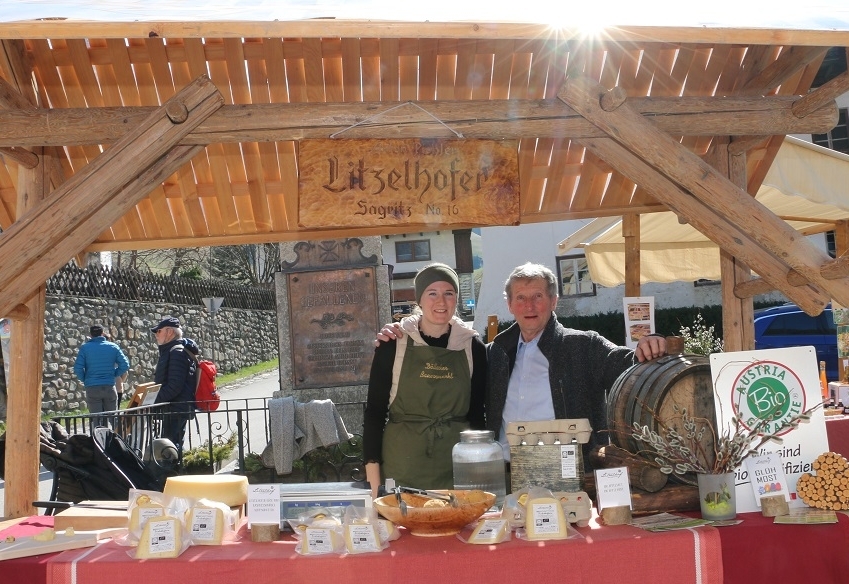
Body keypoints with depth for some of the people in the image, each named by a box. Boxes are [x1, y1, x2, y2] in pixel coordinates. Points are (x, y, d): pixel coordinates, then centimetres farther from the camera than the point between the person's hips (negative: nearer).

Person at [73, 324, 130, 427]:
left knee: (96, 419, 2)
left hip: (92, 388, -1)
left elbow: (78, 368, -8)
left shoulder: (85, 348, -2)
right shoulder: (113, 347, 3)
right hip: (109, 387, 1)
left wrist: (84, 380, 9)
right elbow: (125, 365, -2)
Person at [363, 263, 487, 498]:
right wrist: (373, 478, -5)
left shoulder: (473, 346, 4)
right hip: (402, 466, -1)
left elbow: (478, 412, 10)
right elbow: (375, 410, 0)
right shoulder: (393, 343, -2)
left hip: (457, 465, 2)